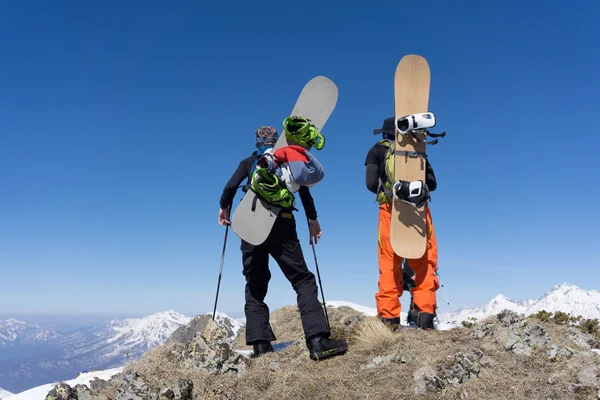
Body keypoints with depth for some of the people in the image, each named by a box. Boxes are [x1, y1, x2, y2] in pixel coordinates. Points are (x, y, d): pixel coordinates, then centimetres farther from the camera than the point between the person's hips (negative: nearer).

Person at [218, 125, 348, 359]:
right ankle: (317, 340, -15)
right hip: (282, 226, -1)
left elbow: (231, 186, 2)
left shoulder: (249, 162, 16)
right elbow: (303, 190, 5)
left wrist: (224, 208, 18)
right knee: (303, 280, -1)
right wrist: (313, 220, 9)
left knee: (255, 286, 10)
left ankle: (260, 344, 1)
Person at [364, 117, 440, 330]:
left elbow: (371, 184, -1)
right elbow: (432, 183, 9)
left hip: (390, 211, -1)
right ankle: (424, 313, -1)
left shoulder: (378, 150, 10)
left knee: (389, 265, 3)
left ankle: (389, 316, 1)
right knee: (424, 263, 7)